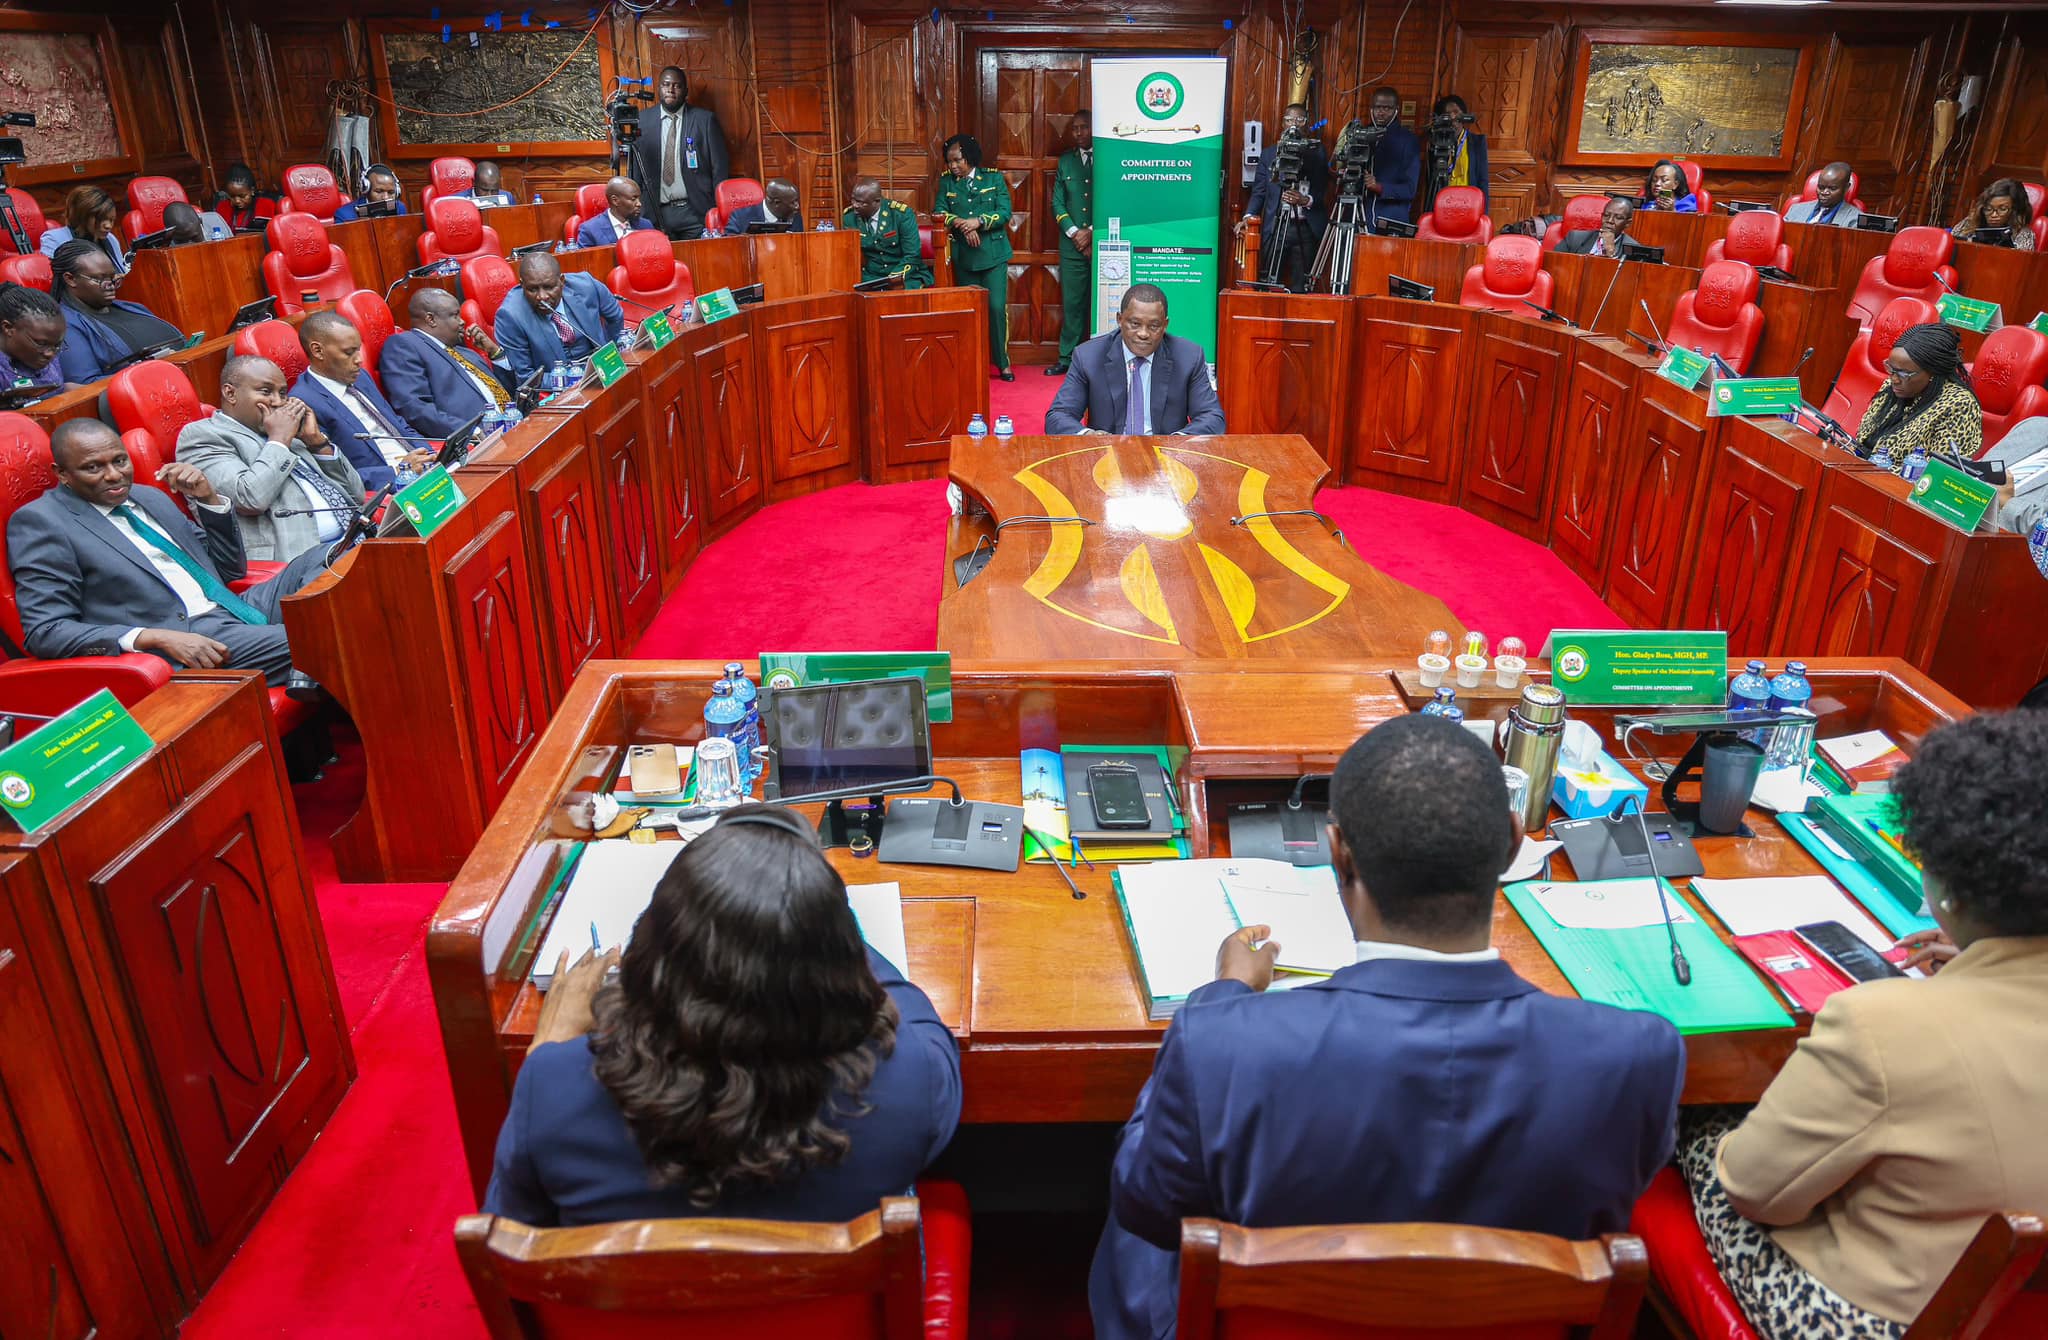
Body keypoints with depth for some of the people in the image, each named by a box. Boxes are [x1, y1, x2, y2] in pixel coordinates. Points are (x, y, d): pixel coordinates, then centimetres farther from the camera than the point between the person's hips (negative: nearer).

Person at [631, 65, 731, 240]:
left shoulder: (705, 119, 3)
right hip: (656, 213, 1)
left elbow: (720, 168, 4)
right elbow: (635, 169, 11)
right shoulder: (642, 119, 8)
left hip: (695, 213, -1)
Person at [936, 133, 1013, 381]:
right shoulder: (947, 182, 9)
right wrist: (962, 224, -18)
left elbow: (1004, 212, -5)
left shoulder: (994, 178, 3)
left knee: (997, 307, -8)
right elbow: (940, 211, -2)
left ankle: (1002, 362, 3)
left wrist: (978, 222, -19)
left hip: (994, 253, -2)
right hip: (964, 256, 2)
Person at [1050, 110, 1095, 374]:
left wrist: (1092, 232, -10)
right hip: (1072, 244, 3)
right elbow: (1057, 203, 9)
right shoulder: (1065, 161, 12)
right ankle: (1067, 358, 10)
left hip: (1103, 243, -3)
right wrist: (1075, 233, -6)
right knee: (1072, 302, 4)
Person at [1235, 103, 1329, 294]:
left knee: (1301, 288, -1)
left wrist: (1306, 200, -16)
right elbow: (1258, 191, 8)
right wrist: (1249, 216, -8)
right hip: (1275, 228, 1)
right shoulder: (1269, 153, 13)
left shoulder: (1317, 153, 9)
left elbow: (1323, 192, 4)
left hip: (1306, 230, -1)